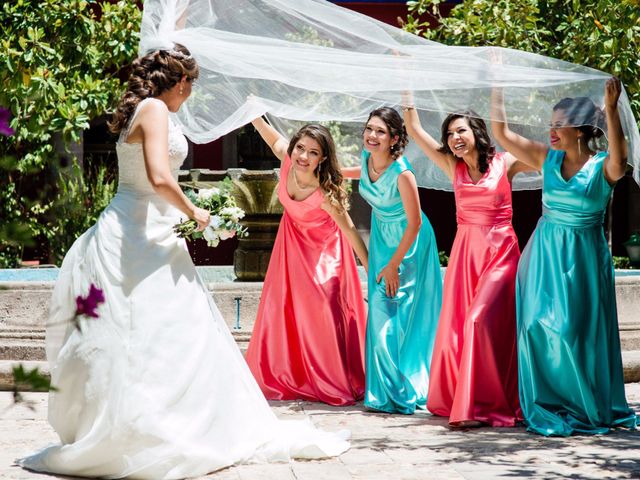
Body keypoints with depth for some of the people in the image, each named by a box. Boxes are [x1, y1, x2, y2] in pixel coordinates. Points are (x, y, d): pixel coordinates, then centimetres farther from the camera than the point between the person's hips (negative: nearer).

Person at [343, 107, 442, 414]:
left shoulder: (401, 173, -30)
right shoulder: (367, 158, -11)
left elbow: (415, 223, -22)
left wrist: (394, 264, -18)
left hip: (408, 241, -6)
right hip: (381, 236, 7)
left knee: (402, 316, -5)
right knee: (380, 311, 7)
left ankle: (404, 391, 6)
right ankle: (386, 388, 18)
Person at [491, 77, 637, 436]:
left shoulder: (602, 167, -7)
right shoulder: (547, 159, 6)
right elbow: (502, 134, 6)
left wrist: (611, 110, -36)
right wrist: (498, 92, -2)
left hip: (583, 256, -4)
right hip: (545, 252, 4)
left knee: (579, 331, -1)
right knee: (541, 327, 0)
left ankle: (590, 409, 13)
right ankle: (549, 405, 9)